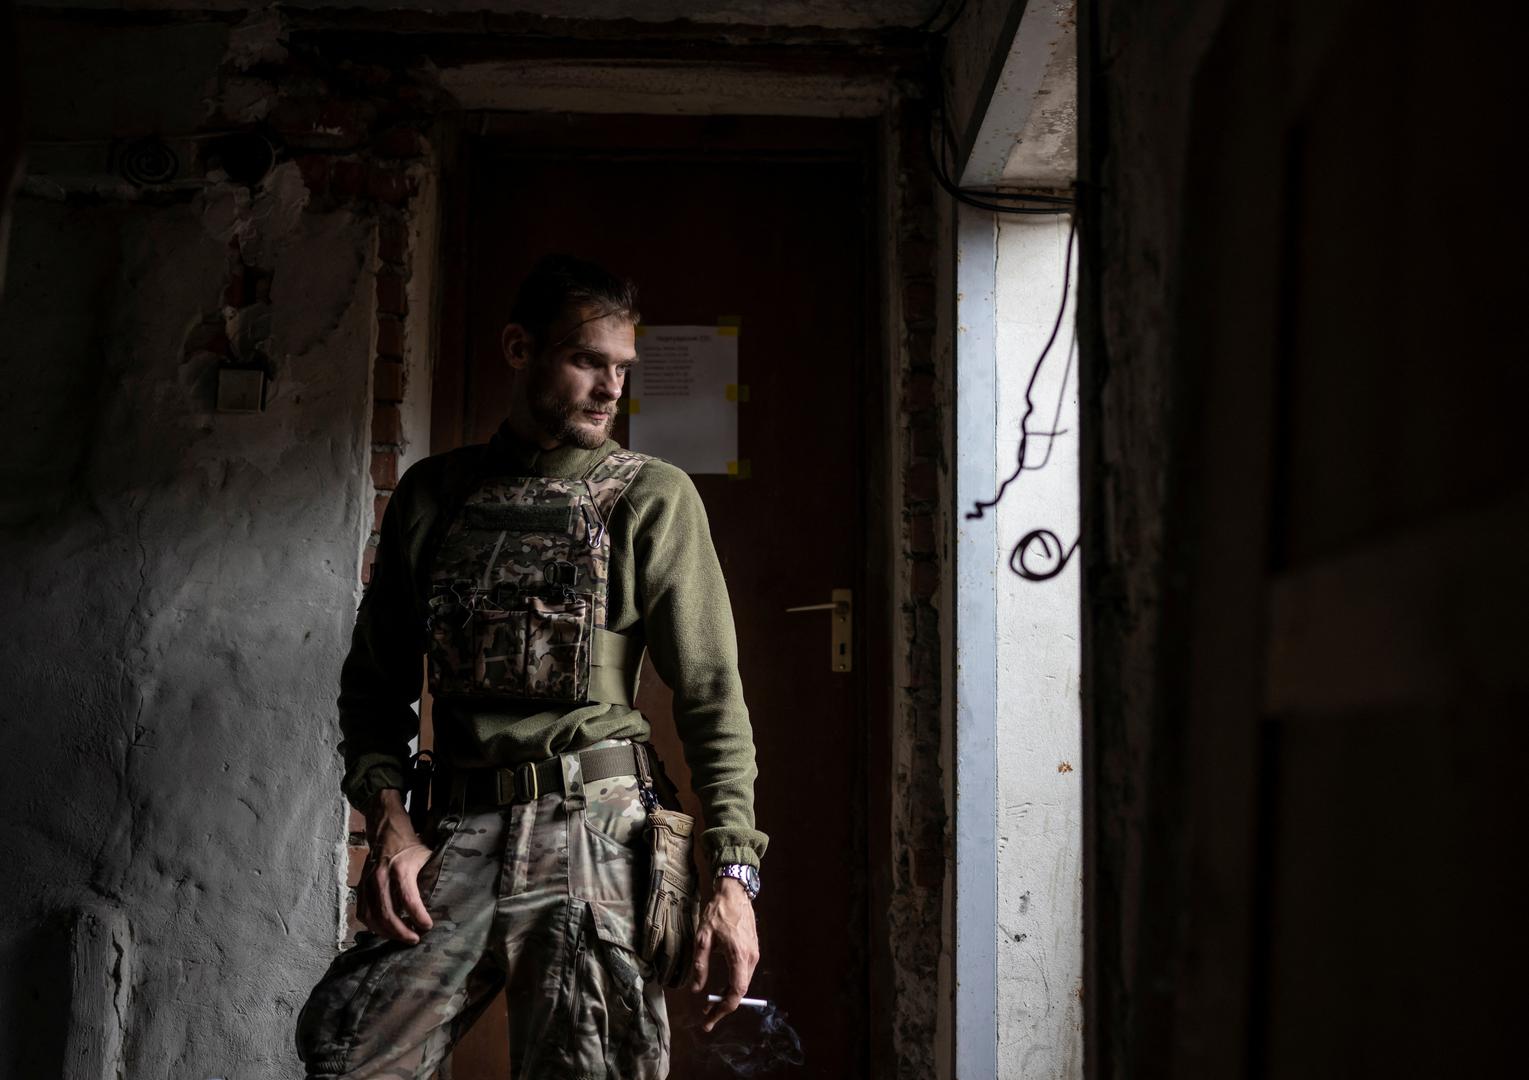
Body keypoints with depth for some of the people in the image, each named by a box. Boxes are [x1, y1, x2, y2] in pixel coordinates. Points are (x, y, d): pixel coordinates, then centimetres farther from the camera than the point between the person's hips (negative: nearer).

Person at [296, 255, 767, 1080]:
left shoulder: (653, 500, 4)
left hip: (592, 825, -2)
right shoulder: (433, 494, 13)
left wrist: (732, 876, -11)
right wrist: (387, 818, -3)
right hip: (457, 833, 2)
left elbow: (712, 696, -2)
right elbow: (376, 678, 14)